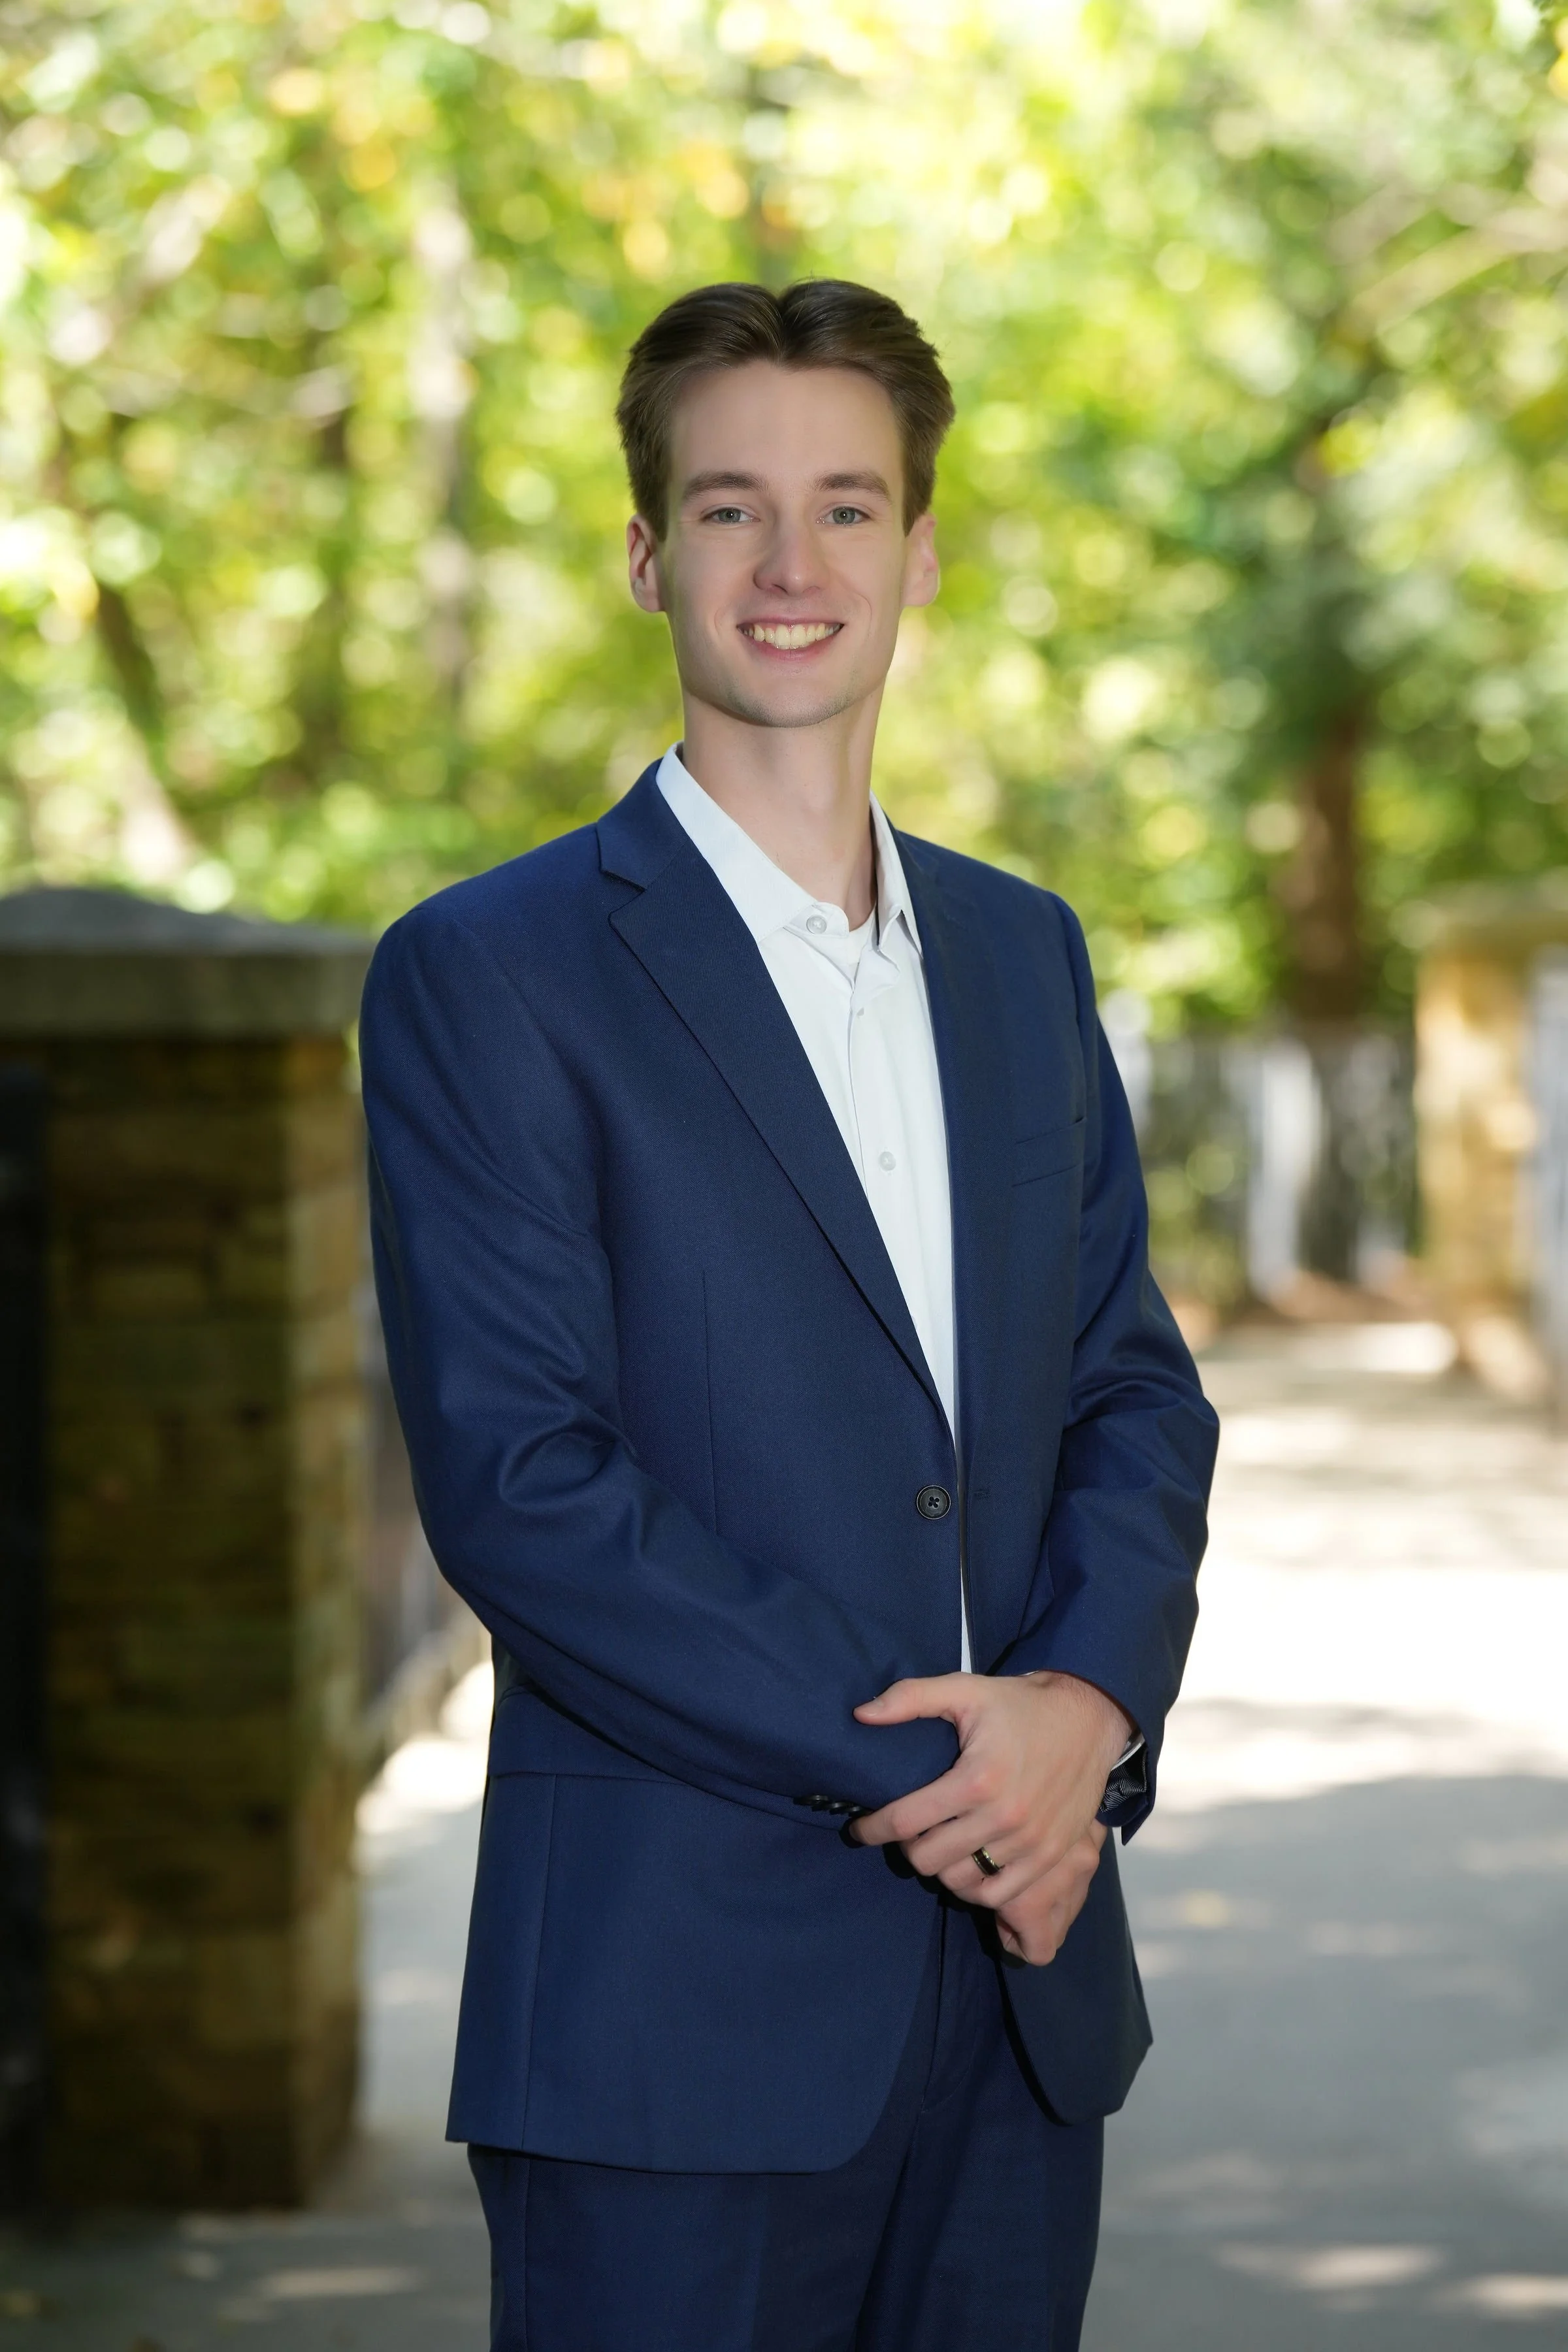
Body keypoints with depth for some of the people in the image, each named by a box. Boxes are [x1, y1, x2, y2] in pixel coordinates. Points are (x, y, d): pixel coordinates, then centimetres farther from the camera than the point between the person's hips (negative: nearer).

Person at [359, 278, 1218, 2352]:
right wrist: (912, 1770, -14)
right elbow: (517, 1483, -12)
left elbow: (1133, 1387, 13)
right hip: (682, 2013, -5)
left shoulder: (1024, 954, 15)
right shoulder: (488, 977, -4)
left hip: (1022, 1980, 5)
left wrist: (1090, 1697, -8)